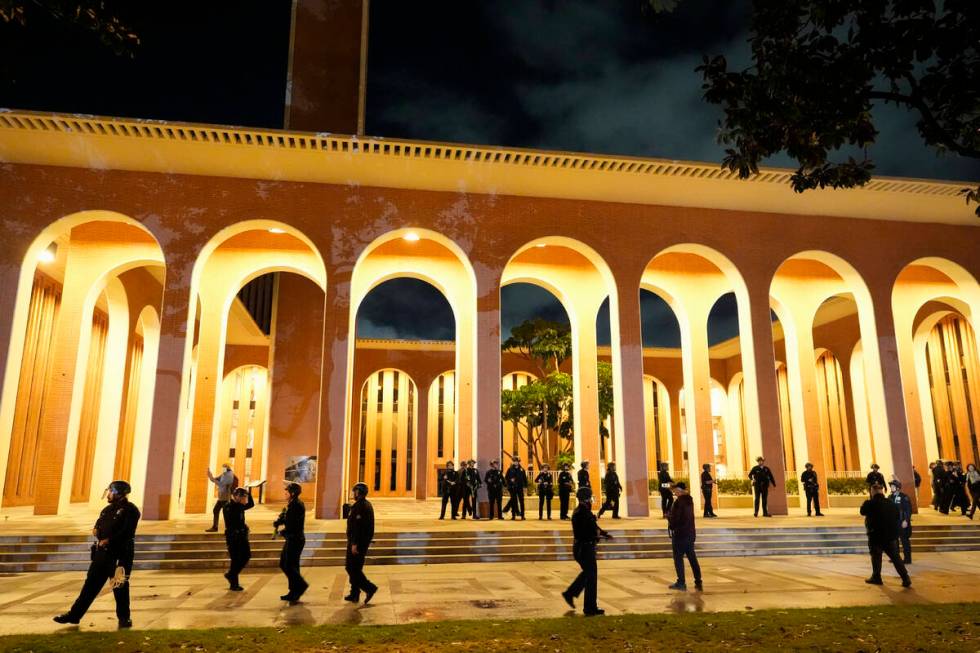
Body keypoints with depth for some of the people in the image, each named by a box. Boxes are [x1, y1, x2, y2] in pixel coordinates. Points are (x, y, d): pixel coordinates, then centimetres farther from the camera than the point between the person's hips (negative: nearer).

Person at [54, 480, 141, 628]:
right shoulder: (108, 509, 15)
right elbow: (98, 525, 22)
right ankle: (74, 614, 21)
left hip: (120, 555, -7)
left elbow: (127, 533, -19)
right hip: (102, 552, 8)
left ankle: (124, 618, 14)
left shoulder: (130, 510, -11)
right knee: (91, 583, 12)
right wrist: (96, 530, 0)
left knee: (120, 587, 1)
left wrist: (109, 541, -20)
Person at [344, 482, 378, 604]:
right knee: (355, 568, 15)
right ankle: (354, 594, 19)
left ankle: (369, 588, -8)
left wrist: (354, 544, -24)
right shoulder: (367, 505, 15)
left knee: (351, 568, -6)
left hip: (358, 541, -10)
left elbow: (358, 526, -24)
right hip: (364, 541, 10)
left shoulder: (360, 506, -17)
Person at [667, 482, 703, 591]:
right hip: (690, 533, 8)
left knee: (678, 558, 1)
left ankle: (681, 583, 4)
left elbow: (675, 518, -20)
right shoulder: (689, 500, 9)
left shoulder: (679, 501, -18)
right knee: (692, 558, 12)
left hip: (679, 534, -8)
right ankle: (698, 582, 14)